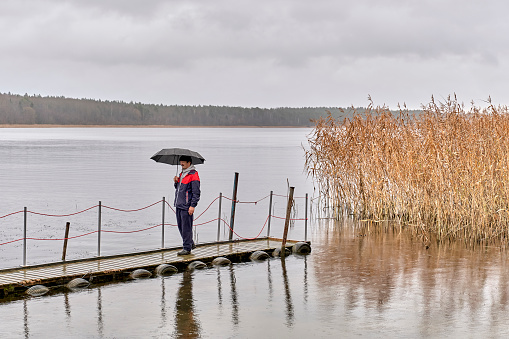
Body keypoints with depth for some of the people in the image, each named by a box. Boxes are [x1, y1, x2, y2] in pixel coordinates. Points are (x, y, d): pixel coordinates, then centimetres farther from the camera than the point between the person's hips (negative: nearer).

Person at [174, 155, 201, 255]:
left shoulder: (193, 175, -10)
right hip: (178, 205, 9)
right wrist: (176, 182, 5)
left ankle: (187, 248, 0)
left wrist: (192, 206, -19)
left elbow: (196, 192, -14)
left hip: (186, 206, -9)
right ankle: (190, 243, 27)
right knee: (180, 226, 14)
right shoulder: (182, 174, 17)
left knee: (186, 227, -5)